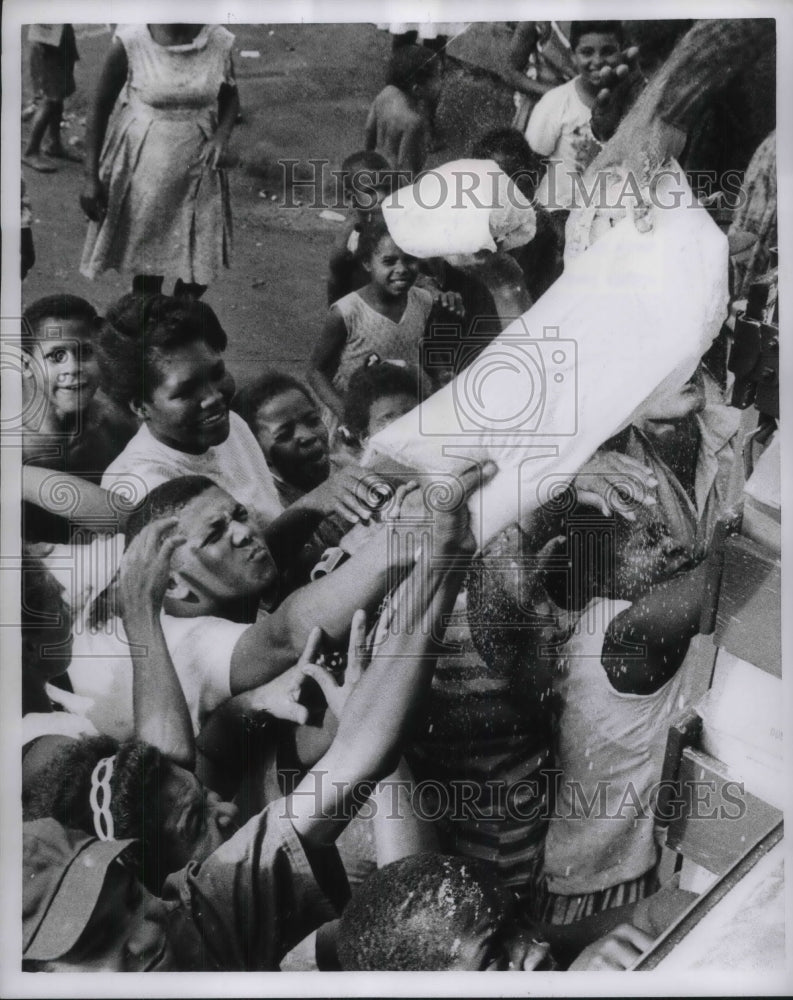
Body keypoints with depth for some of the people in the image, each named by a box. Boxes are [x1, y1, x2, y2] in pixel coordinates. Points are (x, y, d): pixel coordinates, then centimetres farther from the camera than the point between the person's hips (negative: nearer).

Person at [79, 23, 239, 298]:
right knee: (147, 262, 7)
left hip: (198, 167, 2)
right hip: (144, 168, -2)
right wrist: (91, 178, -6)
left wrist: (220, 137, -10)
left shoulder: (219, 41, -7)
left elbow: (230, 97, 11)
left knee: (201, 266, 3)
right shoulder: (130, 43, -14)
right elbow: (100, 106, -4)